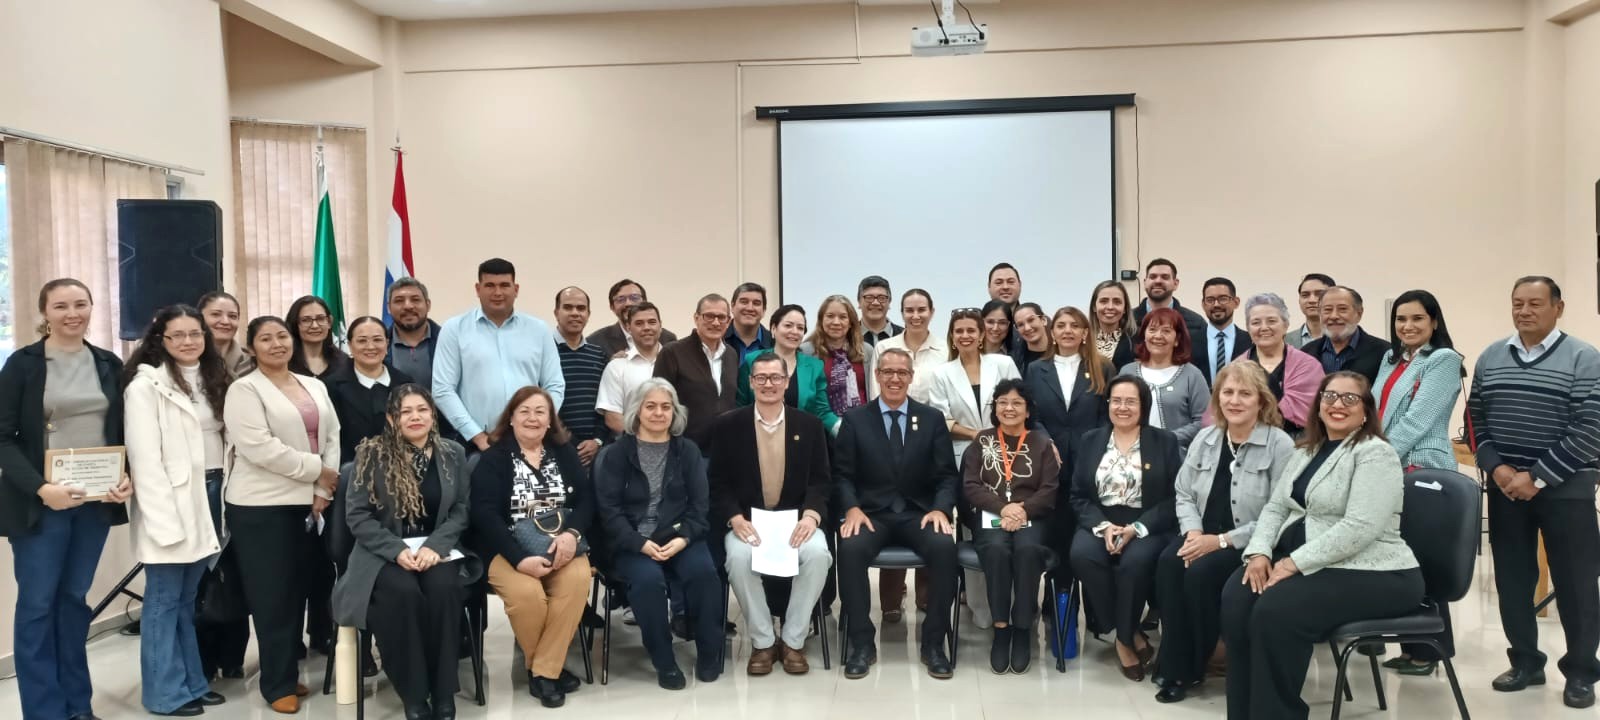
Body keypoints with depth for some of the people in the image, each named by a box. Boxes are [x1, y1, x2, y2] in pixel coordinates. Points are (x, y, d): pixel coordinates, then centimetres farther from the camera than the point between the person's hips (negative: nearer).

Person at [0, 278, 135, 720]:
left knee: (74, 599, 12)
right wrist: (39, 488, -21)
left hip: (96, 500, 4)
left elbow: (123, 432, 12)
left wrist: (127, 477, -6)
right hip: (40, 502, -3)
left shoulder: (109, 365, 8)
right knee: (37, 604, 0)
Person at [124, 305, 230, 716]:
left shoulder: (211, 380, 14)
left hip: (210, 496, 7)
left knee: (188, 598, 15)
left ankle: (192, 681, 22)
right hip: (170, 503, -7)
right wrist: (164, 519, -19)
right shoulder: (146, 384, -9)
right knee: (164, 598, 1)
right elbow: (145, 458, -14)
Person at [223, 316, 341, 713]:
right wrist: (316, 470, -12)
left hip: (307, 502, 5)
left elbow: (333, 437, 8)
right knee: (272, 594, 1)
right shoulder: (244, 390, -5)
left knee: (298, 590, 9)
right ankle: (279, 684, 10)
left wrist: (323, 491, -4)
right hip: (262, 505, -5)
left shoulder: (314, 386, 14)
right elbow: (259, 448, -17)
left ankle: (289, 672, 22)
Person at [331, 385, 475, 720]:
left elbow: (461, 510, 4)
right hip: (385, 552, -2)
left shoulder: (453, 454, 7)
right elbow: (356, 514, -4)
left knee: (443, 590, -31)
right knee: (404, 595, -33)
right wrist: (397, 550, -17)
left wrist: (435, 546, -15)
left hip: (437, 548, 2)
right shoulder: (372, 454, -1)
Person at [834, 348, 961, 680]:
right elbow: (842, 474, 4)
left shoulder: (932, 419, 9)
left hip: (919, 513, 1)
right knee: (851, 548, -33)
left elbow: (947, 474, 5)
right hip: (871, 513, -1)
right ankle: (862, 642, -17)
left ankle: (933, 643, -15)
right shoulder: (855, 420, 7)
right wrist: (852, 508, -15)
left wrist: (941, 508, -14)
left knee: (944, 547, -31)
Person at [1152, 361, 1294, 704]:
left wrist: (1222, 541, -20)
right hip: (1204, 536, 5)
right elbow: (1184, 493, 10)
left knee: (1201, 572, -29)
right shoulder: (1205, 439, 10)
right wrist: (1193, 530, -11)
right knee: (1169, 562, -25)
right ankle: (1175, 665, -15)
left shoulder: (1279, 445, -10)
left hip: (1251, 546, -5)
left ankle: (1195, 665, -4)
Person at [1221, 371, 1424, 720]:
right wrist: (1259, 552, -7)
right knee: (1237, 596, -20)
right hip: (1299, 560, 7)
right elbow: (1275, 507, 13)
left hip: (1369, 572, -7)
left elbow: (1360, 528, -22)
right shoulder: (1306, 450, 15)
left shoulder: (1375, 453, -11)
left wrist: (1294, 563, -22)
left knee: (1276, 610, -30)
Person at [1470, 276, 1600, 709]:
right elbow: (1475, 420, 9)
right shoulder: (1490, 359, 8)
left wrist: (1538, 478, -16)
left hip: (1565, 488, -4)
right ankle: (1525, 663, 22)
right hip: (1505, 486, 4)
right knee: (1512, 580, 9)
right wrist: (1496, 467, -7)